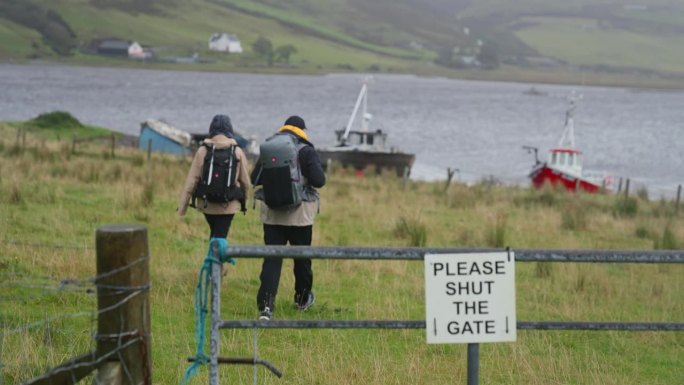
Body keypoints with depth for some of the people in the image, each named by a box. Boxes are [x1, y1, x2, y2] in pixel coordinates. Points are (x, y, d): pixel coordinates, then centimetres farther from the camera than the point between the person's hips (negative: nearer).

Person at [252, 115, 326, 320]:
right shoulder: (306, 151, -8)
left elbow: (255, 178, 6)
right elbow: (319, 180, -13)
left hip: (272, 213, 2)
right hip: (299, 213, -2)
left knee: (272, 259, -2)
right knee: (302, 257, 16)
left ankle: (265, 304, -16)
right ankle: (303, 298, 32)